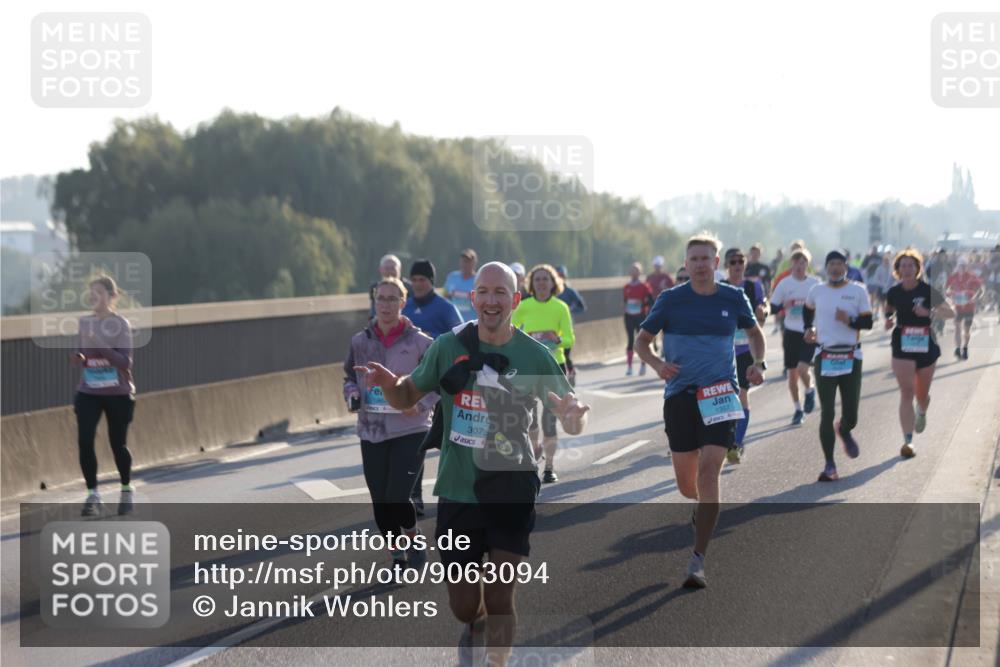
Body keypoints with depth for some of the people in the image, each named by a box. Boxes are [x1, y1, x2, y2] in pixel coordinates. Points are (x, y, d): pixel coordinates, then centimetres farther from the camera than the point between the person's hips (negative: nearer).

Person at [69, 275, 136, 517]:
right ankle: (93, 496, -2)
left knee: (118, 444, 8)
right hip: (88, 393, 3)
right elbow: (80, 355, 12)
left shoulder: (120, 324, -10)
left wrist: (99, 345, -27)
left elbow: (125, 362, -17)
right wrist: (77, 358, -11)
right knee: (84, 442, -12)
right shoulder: (84, 322, 3)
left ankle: (126, 491, 32)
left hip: (118, 394, -3)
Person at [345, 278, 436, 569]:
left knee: (398, 497, -12)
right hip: (371, 432, 4)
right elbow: (350, 377, 18)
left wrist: (421, 405, -15)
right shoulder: (360, 341, 4)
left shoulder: (419, 342, -6)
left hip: (409, 430, -4)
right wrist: (352, 396, -3)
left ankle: (414, 541, 17)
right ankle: (397, 554, 26)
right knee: (380, 501, 6)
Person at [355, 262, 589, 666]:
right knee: (463, 605, 8)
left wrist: (573, 414, -28)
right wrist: (388, 384, -17)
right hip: (458, 492, 1)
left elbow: (572, 420, -3)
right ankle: (475, 626, 45)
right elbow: (406, 397, 7)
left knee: (500, 596, -4)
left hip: (511, 494, -1)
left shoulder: (534, 355, -7)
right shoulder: (448, 346, -4)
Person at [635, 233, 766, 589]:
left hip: (720, 395, -1)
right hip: (680, 396, 1)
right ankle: (703, 506, 45)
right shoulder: (670, 300, -1)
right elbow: (642, 340, 8)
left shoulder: (734, 298, 3)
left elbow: (754, 332, 20)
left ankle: (698, 560, -15)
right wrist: (658, 364, -12)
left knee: (708, 472, -17)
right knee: (686, 484, 5)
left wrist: (758, 363, 2)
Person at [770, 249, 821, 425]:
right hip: (791, 332, 2)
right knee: (792, 374, 5)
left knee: (802, 368, -17)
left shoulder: (815, 283, 0)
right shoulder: (785, 283, 0)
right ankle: (798, 409, 21)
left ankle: (810, 391, 16)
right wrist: (784, 306, -18)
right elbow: (772, 308, 0)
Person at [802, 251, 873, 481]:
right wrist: (809, 328, 14)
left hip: (851, 357, -1)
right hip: (825, 357, 1)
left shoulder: (858, 291, 0)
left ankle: (844, 431, 41)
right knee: (827, 413, -5)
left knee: (851, 414, 2)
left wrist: (850, 320, -20)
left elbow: (868, 322, -3)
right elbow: (808, 309, 28)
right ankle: (829, 465, -1)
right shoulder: (816, 291, 7)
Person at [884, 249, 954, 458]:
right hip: (902, 347, 0)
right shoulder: (893, 293, 0)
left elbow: (950, 313, -5)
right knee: (906, 393, -10)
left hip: (926, 345, 0)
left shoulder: (928, 291, -7)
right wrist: (888, 320, -3)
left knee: (922, 393, 13)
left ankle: (922, 413, 52)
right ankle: (908, 441, -10)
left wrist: (928, 312, -21)